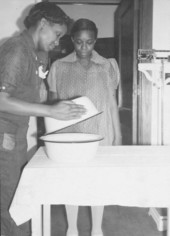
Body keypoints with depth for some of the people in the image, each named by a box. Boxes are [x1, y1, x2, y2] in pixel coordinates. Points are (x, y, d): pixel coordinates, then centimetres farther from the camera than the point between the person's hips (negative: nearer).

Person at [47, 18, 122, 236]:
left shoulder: (107, 67, 0)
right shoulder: (59, 67, -1)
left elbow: (112, 104, 4)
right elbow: (52, 104, 4)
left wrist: (117, 135, 3)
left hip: (98, 133, 0)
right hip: (68, 134, 0)